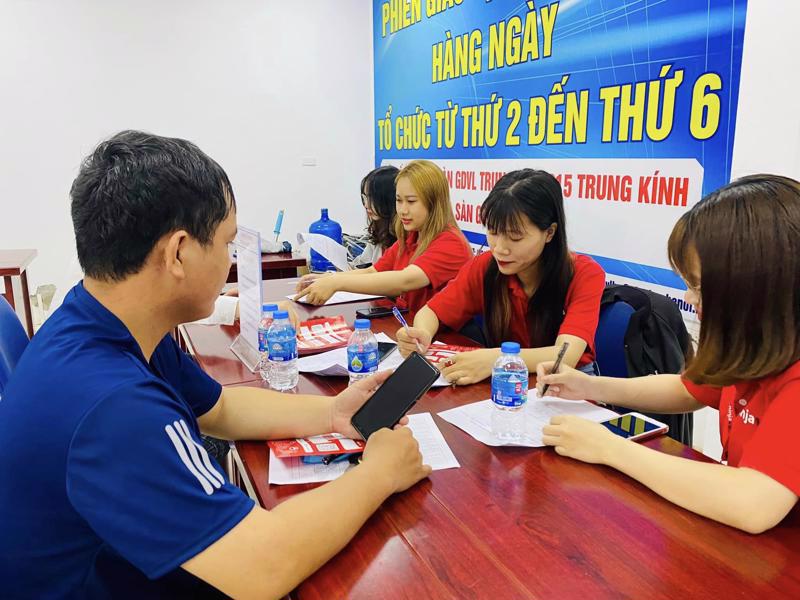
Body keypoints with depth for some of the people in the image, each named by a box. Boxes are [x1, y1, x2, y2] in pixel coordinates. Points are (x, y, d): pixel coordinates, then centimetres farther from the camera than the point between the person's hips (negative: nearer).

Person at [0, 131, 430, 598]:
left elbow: (221, 409, 8)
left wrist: (330, 412, -4)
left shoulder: (107, 327, -6)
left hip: (143, 561, 7)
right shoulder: (109, 401, -35)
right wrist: (379, 472, -19)